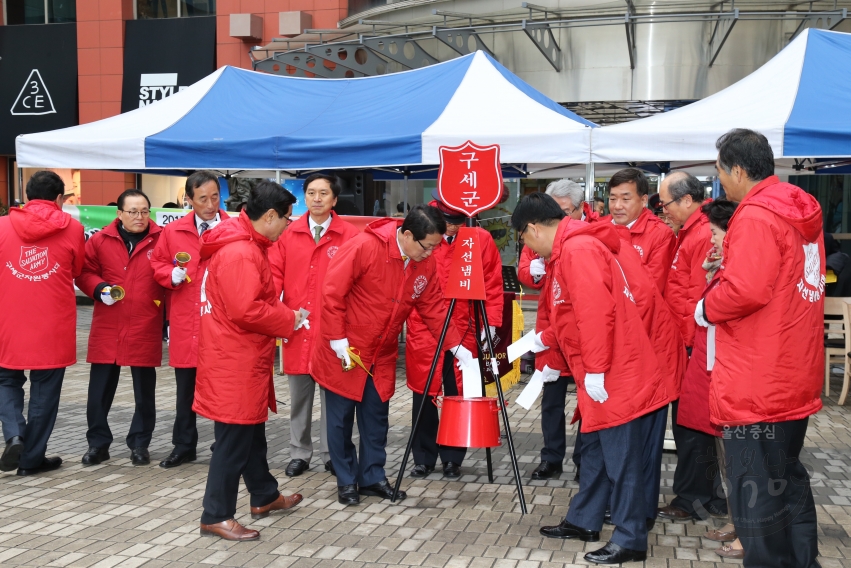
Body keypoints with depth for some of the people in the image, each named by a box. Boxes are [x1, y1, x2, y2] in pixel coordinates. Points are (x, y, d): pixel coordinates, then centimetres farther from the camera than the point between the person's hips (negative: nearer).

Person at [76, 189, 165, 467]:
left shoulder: (161, 240, 0)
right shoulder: (100, 240, 3)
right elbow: (84, 273, 8)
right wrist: (99, 289, -10)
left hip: (146, 328, -1)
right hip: (107, 327, 1)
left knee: (144, 389, 8)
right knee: (100, 388, 6)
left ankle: (139, 443, 21)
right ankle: (98, 443, 19)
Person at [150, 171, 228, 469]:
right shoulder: (173, 231, 6)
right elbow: (158, 264, 12)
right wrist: (172, 274, -7)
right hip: (185, 322, 3)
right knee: (185, 388, 14)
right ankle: (184, 445, 27)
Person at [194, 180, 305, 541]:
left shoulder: (246, 245, 12)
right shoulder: (239, 253, -22)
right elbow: (246, 311, -28)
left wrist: (283, 315, 3)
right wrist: (290, 319, -15)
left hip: (245, 358, 11)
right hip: (234, 361, -11)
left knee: (252, 430, 21)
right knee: (234, 438, -1)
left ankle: (264, 497, 36)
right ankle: (217, 516, 10)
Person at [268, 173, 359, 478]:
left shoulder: (350, 235, -3)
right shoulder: (288, 234, 6)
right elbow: (274, 274, 3)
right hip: (296, 328, 3)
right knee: (298, 395, 12)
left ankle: (332, 454, 20)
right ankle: (299, 453, 25)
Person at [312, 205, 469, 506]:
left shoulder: (426, 265, -3)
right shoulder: (364, 247, -23)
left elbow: (433, 308, 4)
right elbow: (332, 292, -20)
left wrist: (456, 346, -3)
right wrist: (338, 341, -18)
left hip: (382, 356, 5)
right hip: (345, 352, -5)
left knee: (376, 420, 13)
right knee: (342, 419, 7)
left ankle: (372, 477, 27)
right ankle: (346, 481, 21)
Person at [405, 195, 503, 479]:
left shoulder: (481, 239, -1)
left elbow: (492, 283, 1)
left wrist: (490, 322, -6)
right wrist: (408, 316, -8)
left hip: (465, 331, 0)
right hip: (423, 329, 0)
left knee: (459, 395, 7)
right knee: (423, 394, 6)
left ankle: (453, 458, 22)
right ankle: (423, 458, 20)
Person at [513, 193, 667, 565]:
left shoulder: (578, 249, -16)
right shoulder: (567, 251, 17)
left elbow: (596, 312, -25)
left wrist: (595, 370, -23)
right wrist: (541, 341, 34)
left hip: (614, 375, -11)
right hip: (601, 373, 11)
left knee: (620, 456, -3)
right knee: (595, 450, 18)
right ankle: (584, 521, 30)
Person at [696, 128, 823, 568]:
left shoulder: (756, 216, -18)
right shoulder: (802, 213, 11)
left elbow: (745, 290, -27)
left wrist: (706, 309, -9)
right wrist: (730, 262, 11)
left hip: (756, 384, -10)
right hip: (796, 378, 10)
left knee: (754, 488, 1)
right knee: (788, 478, 21)